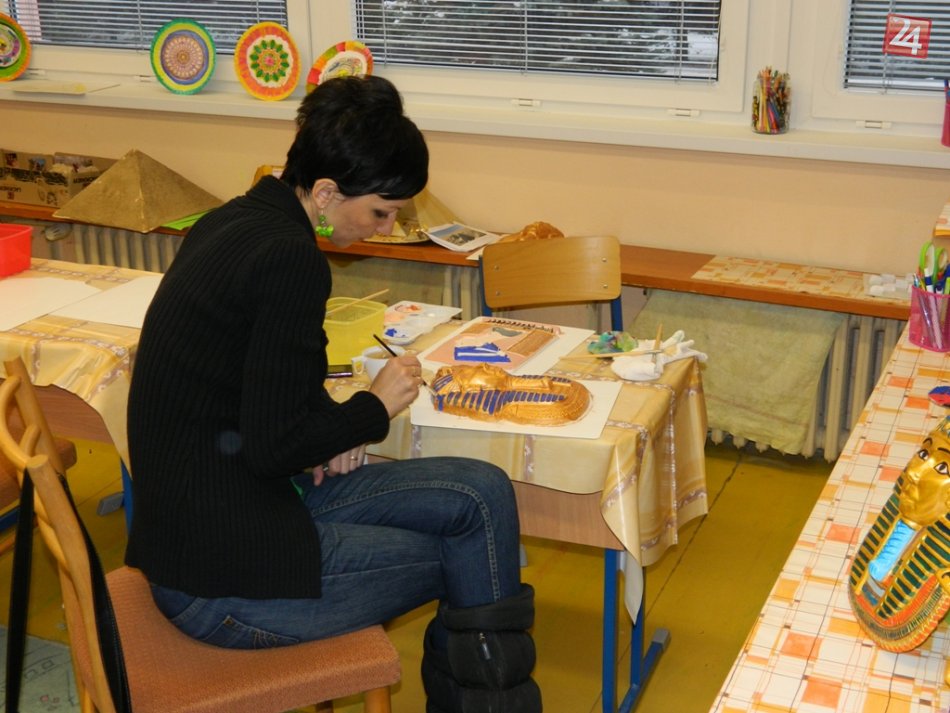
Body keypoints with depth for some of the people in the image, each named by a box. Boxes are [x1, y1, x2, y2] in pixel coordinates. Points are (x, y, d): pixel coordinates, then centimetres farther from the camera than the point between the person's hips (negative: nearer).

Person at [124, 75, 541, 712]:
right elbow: (273, 448, -21)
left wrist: (331, 429, 3)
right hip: (224, 581, -9)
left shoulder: (232, 223, 8)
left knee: (482, 494, 4)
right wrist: (374, 409, -5)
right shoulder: (290, 259, -21)